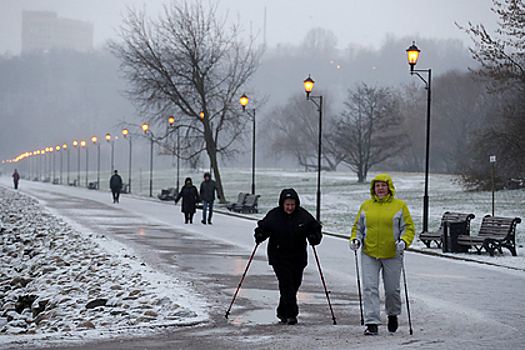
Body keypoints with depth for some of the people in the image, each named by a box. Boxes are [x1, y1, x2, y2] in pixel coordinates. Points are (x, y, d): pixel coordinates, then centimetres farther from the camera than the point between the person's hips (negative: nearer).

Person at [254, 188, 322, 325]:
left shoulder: (303, 216, -2)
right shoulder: (274, 215, -4)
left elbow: (315, 229, 6)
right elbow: (263, 227, 6)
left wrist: (314, 237, -14)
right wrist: (259, 235, -14)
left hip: (298, 258, 3)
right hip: (279, 256, -3)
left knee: (294, 285, 9)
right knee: (286, 284, -14)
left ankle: (282, 313, 27)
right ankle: (290, 314, -13)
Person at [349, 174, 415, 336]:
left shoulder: (399, 205, 2)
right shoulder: (366, 206, 9)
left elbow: (409, 227, 3)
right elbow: (358, 227, 18)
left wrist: (404, 241, -15)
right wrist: (355, 239, -1)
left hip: (392, 255, -1)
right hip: (369, 254, 1)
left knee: (392, 289, 7)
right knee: (370, 288, -9)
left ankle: (393, 315, 35)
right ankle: (372, 323, -9)